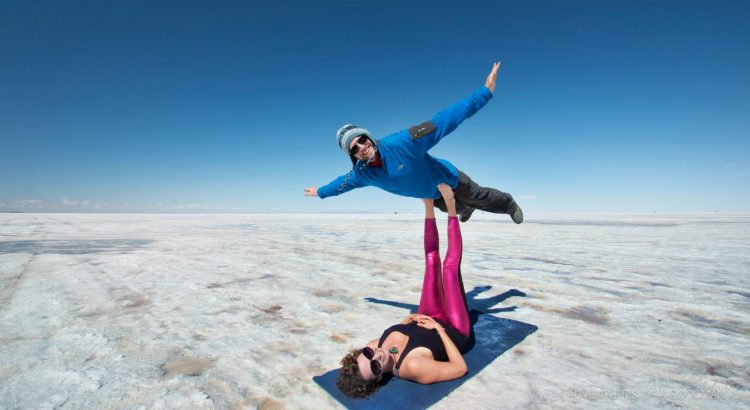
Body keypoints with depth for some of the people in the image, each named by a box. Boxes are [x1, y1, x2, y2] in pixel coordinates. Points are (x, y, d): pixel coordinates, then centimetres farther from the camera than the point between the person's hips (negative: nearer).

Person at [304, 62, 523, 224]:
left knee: (481, 198, 18)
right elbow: (344, 181, 2)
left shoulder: (401, 142, -41)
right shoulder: (362, 173, -22)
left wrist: (484, 92, -43)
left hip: (448, 178, -5)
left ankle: (509, 204, 52)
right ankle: (465, 208, 70)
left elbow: (444, 120, -41)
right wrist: (322, 191, 19)